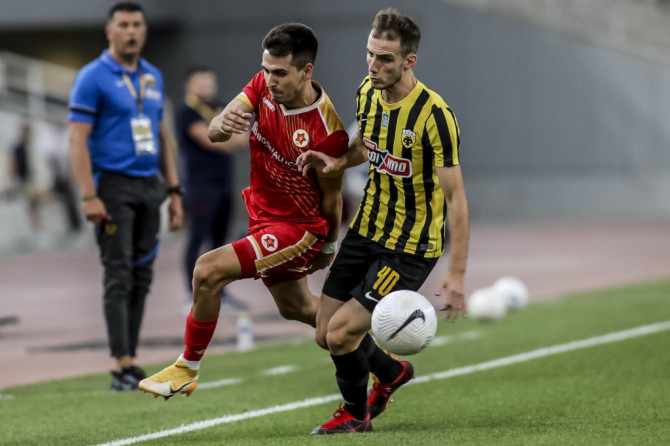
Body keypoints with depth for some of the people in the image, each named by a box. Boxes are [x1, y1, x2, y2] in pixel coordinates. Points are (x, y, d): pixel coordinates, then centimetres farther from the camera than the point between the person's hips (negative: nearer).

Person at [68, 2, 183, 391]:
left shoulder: (154, 77, 14)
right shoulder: (94, 78, -6)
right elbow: (78, 140, -11)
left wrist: (174, 191, 15)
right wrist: (89, 196, -19)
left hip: (149, 186, 6)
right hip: (114, 186, -6)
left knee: (142, 278, 6)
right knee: (119, 278, -9)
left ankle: (131, 362, 11)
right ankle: (123, 367, -10)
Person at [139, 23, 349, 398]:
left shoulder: (326, 131, -28)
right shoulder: (263, 86, -11)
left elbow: (332, 197, -13)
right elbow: (214, 133, -14)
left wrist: (329, 248, 2)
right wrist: (224, 124, -39)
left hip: (298, 227, -8)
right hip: (262, 212, 8)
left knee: (209, 271, -21)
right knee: (295, 307, 24)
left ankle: (188, 369, -3)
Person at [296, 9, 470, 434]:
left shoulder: (434, 115, -24)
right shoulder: (368, 92, -2)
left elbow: (456, 198, -21)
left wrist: (456, 273, -24)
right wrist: (336, 162, -2)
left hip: (410, 248, -7)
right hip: (366, 231, 7)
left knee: (342, 334, -12)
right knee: (325, 334, 9)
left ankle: (355, 413, 19)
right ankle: (392, 372, 40)